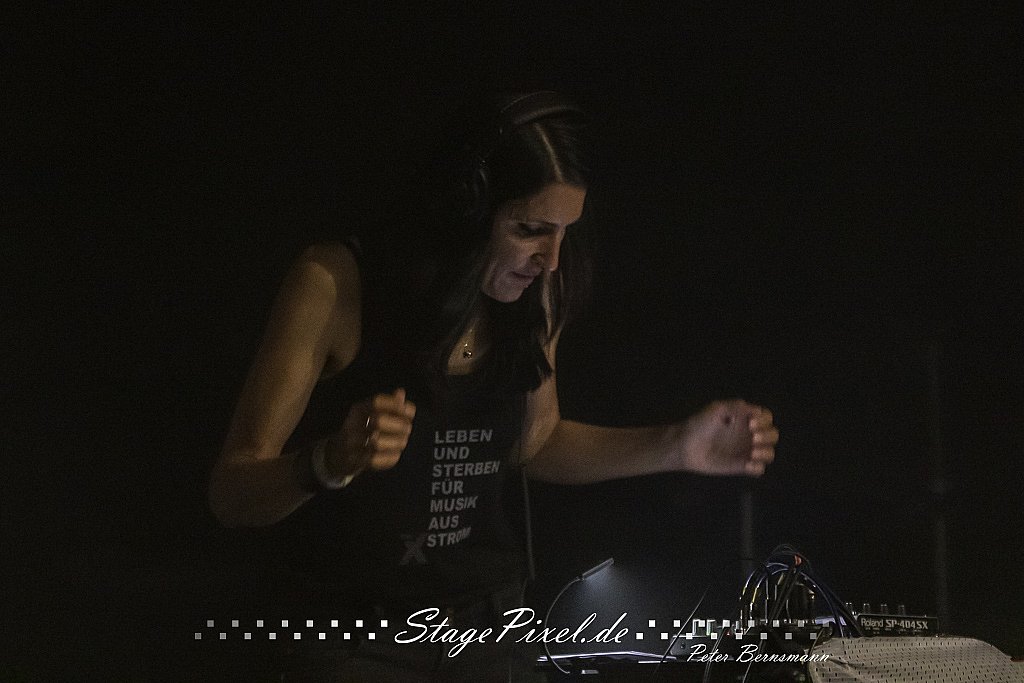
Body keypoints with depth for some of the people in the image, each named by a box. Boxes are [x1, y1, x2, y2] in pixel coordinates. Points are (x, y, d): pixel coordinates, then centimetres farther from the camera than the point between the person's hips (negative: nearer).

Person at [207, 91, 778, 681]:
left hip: (491, 615, 5)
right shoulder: (338, 282, -20)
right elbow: (232, 495, -20)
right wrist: (329, 462, -42)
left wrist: (675, 448, -2)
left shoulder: (537, 296, -5)